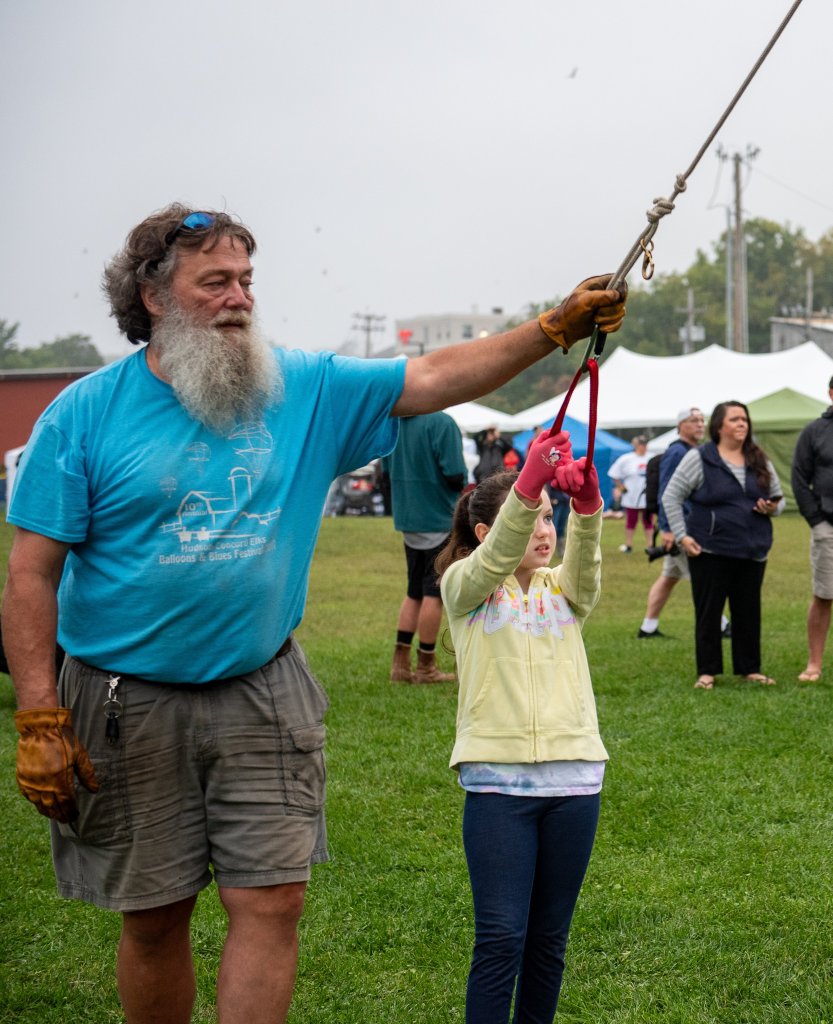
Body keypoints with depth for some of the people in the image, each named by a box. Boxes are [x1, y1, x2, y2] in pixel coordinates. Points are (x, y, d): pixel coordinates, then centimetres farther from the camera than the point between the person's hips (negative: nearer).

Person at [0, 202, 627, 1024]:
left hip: (263, 693, 2)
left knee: (271, 903, -2)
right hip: (130, 703, -2)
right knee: (154, 918, 8)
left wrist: (556, 328, -12)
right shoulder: (86, 413, -7)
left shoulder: (303, 389, 2)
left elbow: (432, 379, 0)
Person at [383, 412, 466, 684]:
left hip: (406, 518, 7)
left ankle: (401, 663, 15)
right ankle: (426, 666, 7)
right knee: (434, 593, 2)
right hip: (439, 519, -7)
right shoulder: (442, 423, -17)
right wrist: (462, 484, 1)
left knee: (414, 592, 16)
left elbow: (386, 472, 11)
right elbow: (455, 476, -20)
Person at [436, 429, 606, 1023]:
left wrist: (587, 504, -34)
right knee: (501, 936, -6)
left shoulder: (564, 590, 11)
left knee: (549, 938, 10)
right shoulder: (464, 588, 2)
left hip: (574, 778, 4)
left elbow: (585, 560, -11)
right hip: (497, 779, -3)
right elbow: (492, 558, -20)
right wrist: (528, 485, -38)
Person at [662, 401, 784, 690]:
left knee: (748, 611, 8)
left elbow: (778, 498, 20)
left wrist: (773, 508, -5)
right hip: (710, 551, -4)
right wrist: (681, 536, -10)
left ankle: (749, 668, 18)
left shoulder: (760, 461, 12)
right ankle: (707, 671, 9)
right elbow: (671, 497, -3)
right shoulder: (699, 458, -3)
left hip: (752, 552, 4)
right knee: (708, 612, 1)